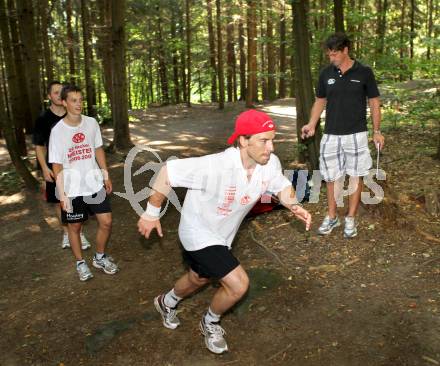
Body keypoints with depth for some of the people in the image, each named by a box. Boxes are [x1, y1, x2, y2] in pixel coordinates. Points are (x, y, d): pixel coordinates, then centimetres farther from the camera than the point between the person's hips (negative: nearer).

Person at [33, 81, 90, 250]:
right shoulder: (43, 118, -5)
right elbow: (39, 146, -3)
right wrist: (44, 168, -11)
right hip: (55, 167, -1)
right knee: (59, 201, 9)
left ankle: (79, 232, 16)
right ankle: (66, 233, 25)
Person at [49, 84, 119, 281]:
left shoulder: (92, 123, -3)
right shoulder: (57, 131, -13)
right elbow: (57, 166, -9)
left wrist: (106, 175, 11)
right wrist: (62, 194, -11)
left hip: (94, 184, 3)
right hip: (72, 190, -3)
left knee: (106, 222, 5)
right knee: (74, 226, 12)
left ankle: (100, 257, 29)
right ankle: (81, 263, 33)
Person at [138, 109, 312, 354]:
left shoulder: (270, 163, -18)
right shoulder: (215, 166, -37)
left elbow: (282, 186, 2)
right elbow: (169, 171, -28)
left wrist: (294, 206, -19)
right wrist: (152, 213, -19)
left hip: (222, 235, 7)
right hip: (199, 233, -7)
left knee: (199, 279, 29)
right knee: (239, 284, -16)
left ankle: (167, 303, 63)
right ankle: (210, 323, 18)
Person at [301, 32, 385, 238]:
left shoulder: (364, 72, -3)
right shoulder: (326, 74, 4)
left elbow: (374, 102, 1)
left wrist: (377, 131, -3)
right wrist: (311, 125, -4)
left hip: (356, 135, -2)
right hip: (331, 136, 2)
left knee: (355, 177, 5)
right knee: (332, 177, 8)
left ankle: (350, 219, 17)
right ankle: (332, 217, 22)